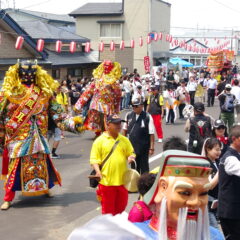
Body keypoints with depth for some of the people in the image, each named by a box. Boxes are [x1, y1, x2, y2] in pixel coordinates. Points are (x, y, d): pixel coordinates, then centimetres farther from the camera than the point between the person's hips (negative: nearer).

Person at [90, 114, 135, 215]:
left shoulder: (124, 140, 10)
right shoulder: (100, 141, -4)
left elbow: (131, 153, 16)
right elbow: (94, 159, -6)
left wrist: (131, 157, -8)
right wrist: (98, 171, -22)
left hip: (122, 180, 4)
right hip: (106, 181, -4)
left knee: (121, 208, 15)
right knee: (107, 210, 3)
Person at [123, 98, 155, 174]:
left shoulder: (147, 117, -10)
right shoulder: (128, 115, 3)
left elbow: (151, 134, -10)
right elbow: (125, 129, 13)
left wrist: (151, 148, -12)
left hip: (143, 147, -4)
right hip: (131, 146, 4)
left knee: (144, 166, 5)